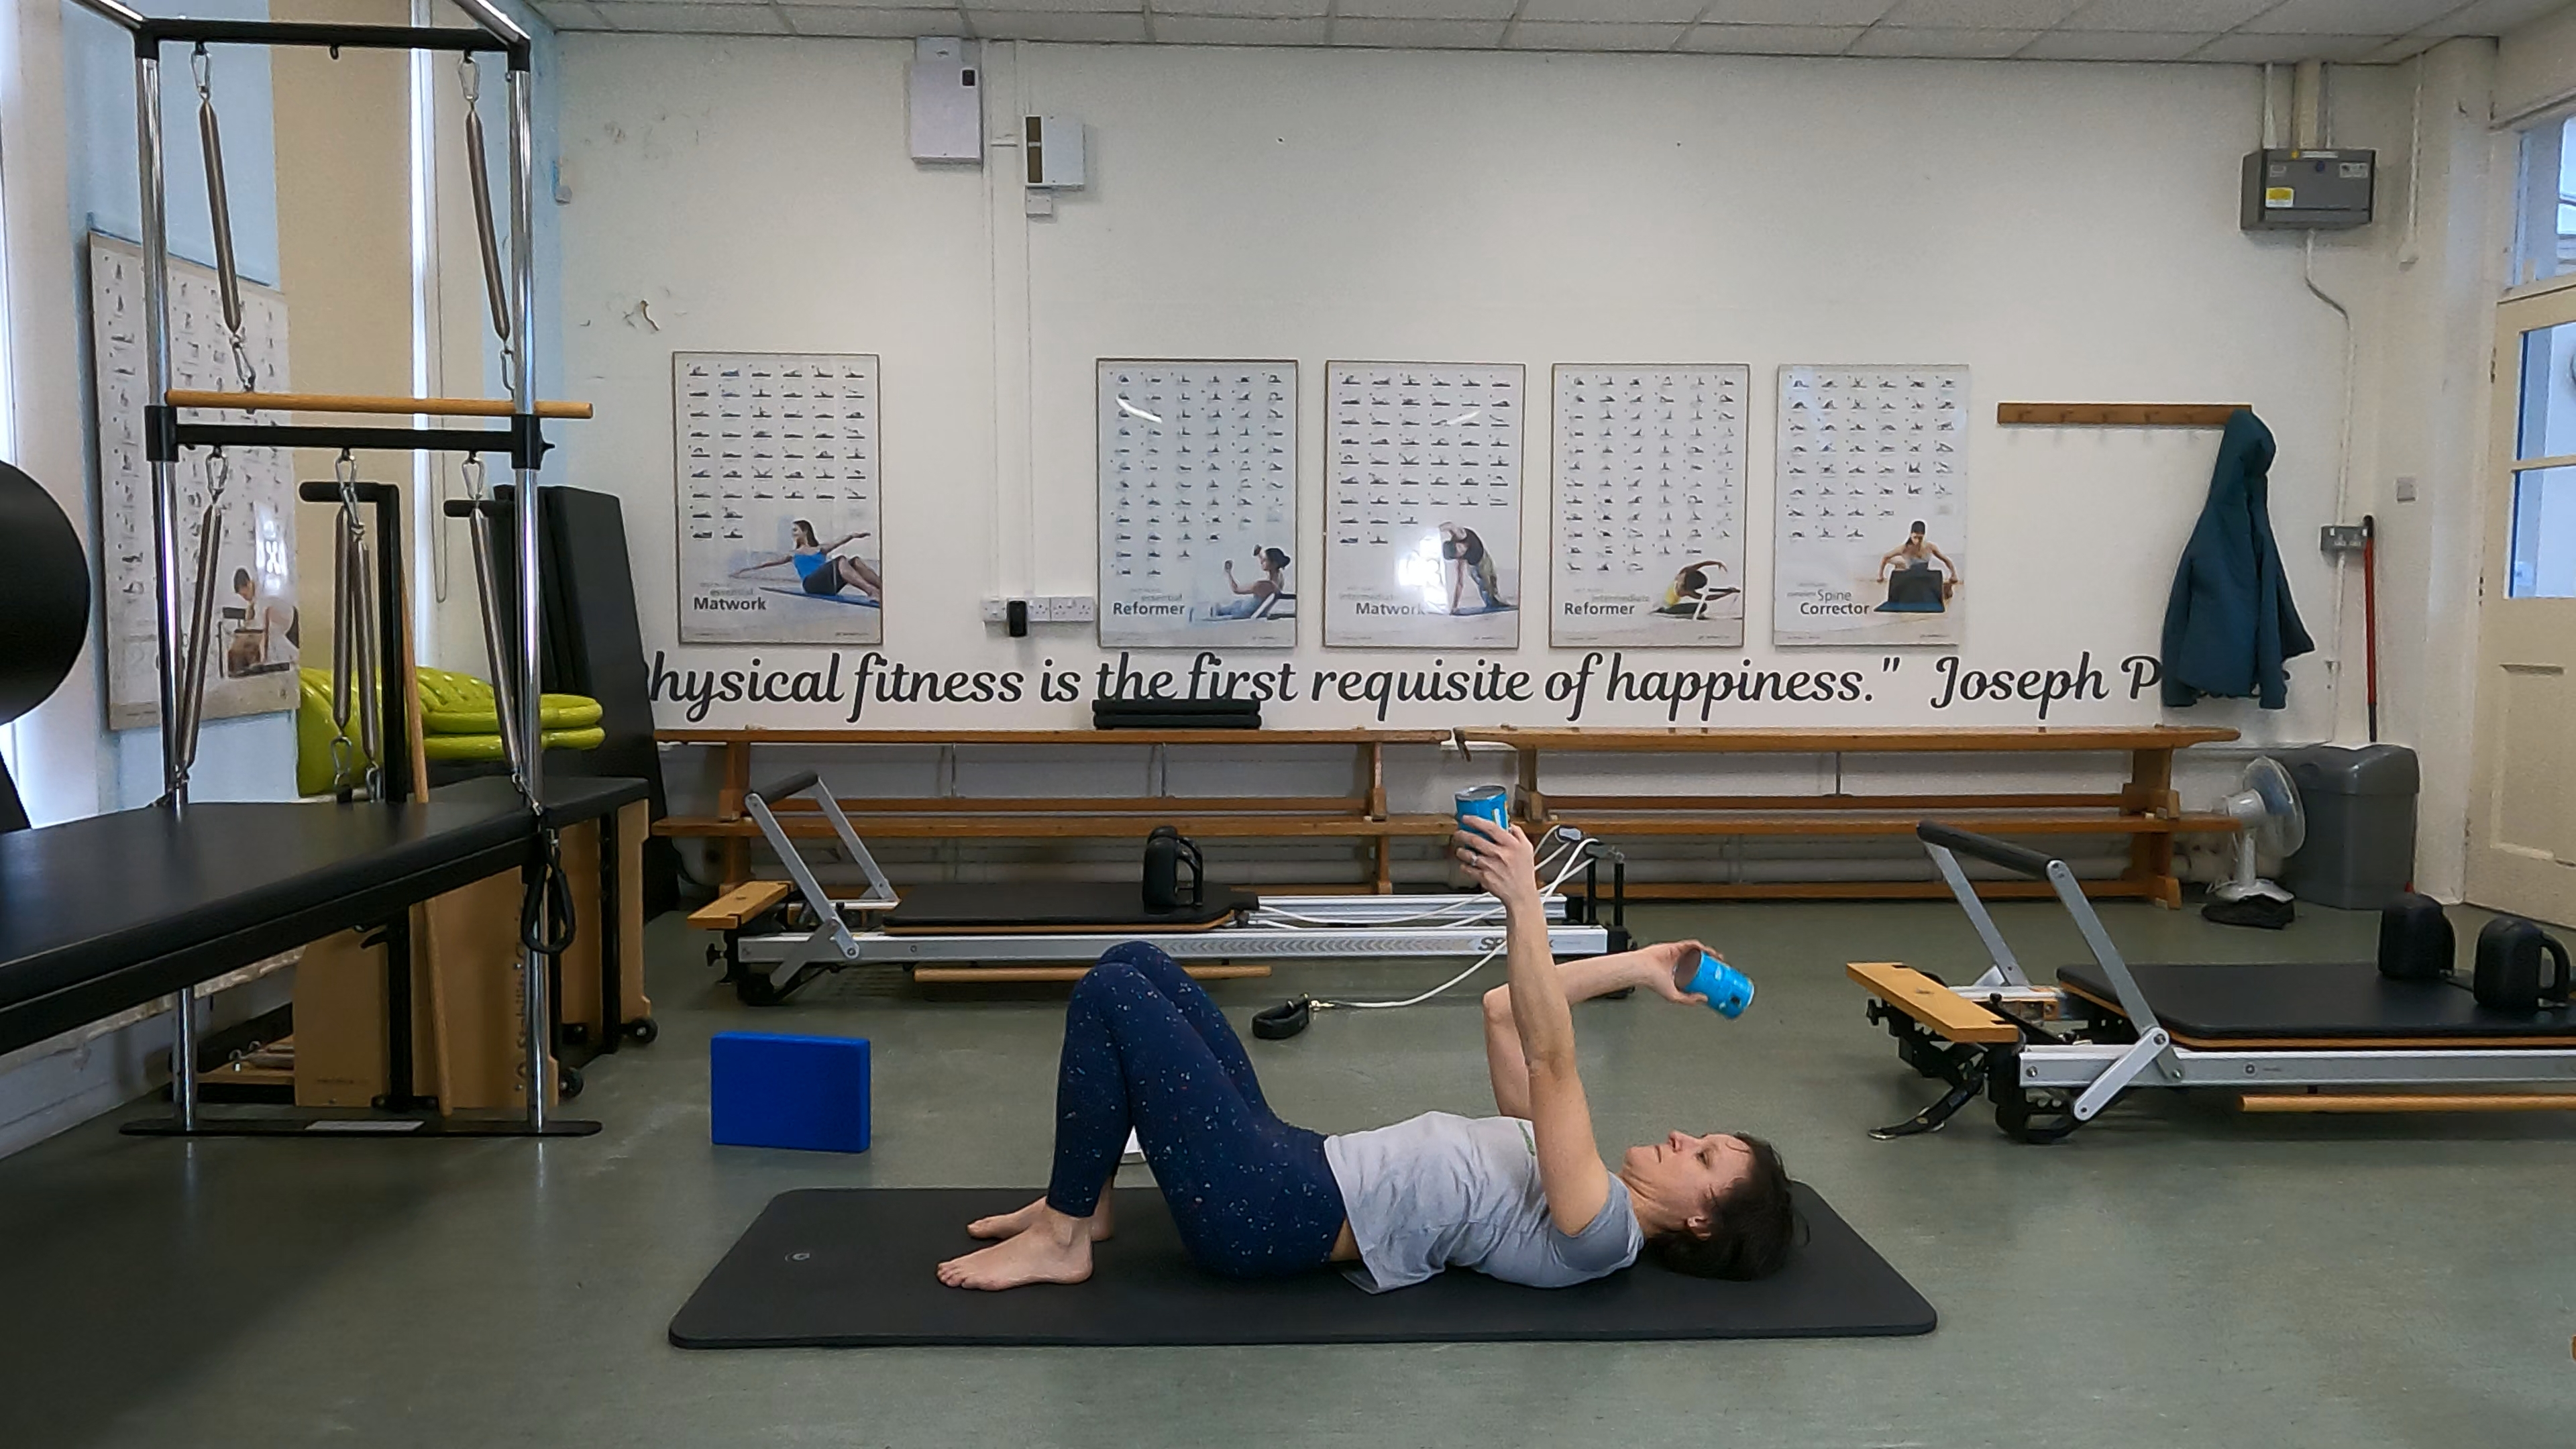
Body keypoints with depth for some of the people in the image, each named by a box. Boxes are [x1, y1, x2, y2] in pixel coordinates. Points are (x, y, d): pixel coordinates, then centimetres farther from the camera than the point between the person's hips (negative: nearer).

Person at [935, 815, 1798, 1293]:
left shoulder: (1602, 1237, -12)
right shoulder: (1575, 1180, 17)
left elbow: (1551, 1066, -25)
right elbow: (1503, 1013, 19)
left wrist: (1524, 906, -33)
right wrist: (1637, 968, 16)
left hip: (1264, 1218, -9)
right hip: (1293, 1169, 10)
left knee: (1112, 995, -16)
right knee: (1133, 964, 6)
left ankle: (1060, 1239, -3)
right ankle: (1083, 1199, 12)